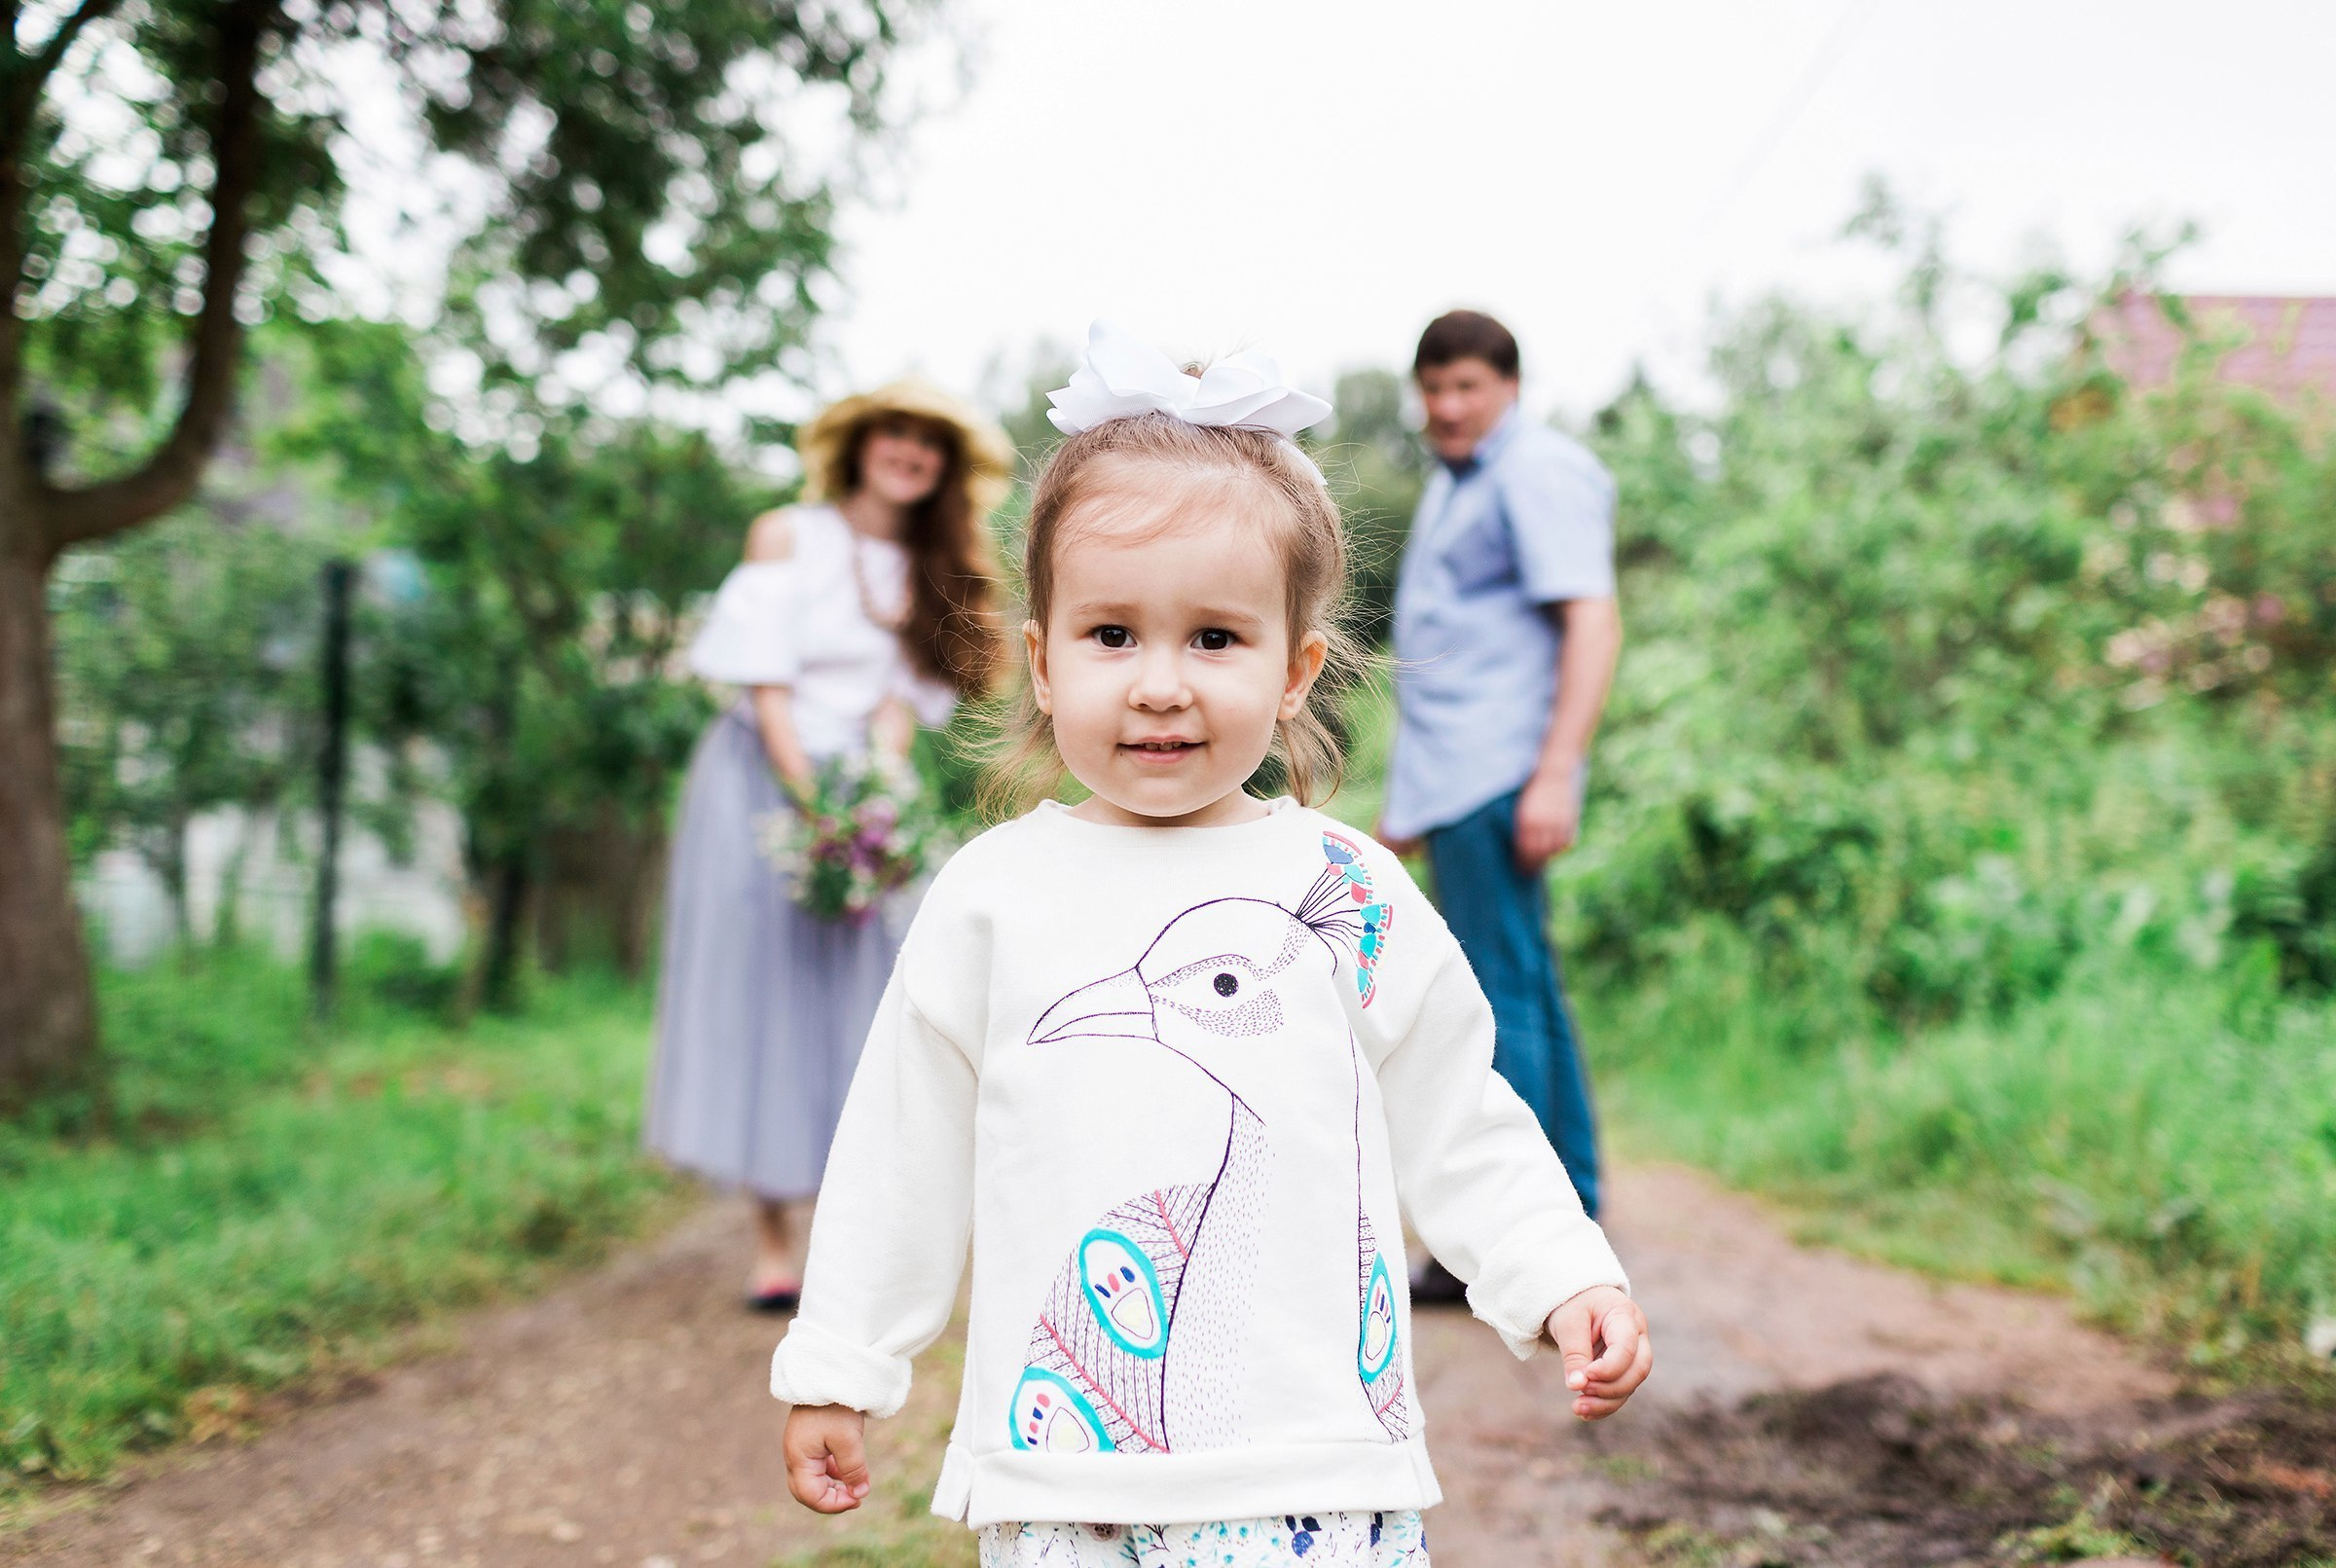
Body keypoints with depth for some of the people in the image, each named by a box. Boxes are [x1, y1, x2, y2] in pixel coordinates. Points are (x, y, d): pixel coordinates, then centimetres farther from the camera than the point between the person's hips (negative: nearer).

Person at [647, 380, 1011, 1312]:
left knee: (852, 1000, -2)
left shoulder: (930, 574, 9)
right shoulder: (787, 538, -1)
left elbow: (900, 706, 0)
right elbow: (766, 687, -8)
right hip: (762, 785, -3)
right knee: (761, 993, -5)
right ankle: (774, 1240, -2)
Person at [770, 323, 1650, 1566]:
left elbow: (1461, 1131, 9)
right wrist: (837, 1367, 12)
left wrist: (1564, 1282, -2)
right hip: (1059, 1468, 1)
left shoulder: (1351, 895, 2)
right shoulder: (993, 897, 2)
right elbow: (902, 1153, 9)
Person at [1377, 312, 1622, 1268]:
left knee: (1501, 998, -9)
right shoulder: (1453, 484, 23)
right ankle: (1571, 1214, 21)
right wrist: (1410, 796, 26)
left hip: (1500, 782, -10)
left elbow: (1592, 623, -17)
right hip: (1458, 786, 10)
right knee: (1526, 996, 13)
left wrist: (1555, 776, -24)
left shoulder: (1538, 473, -7)